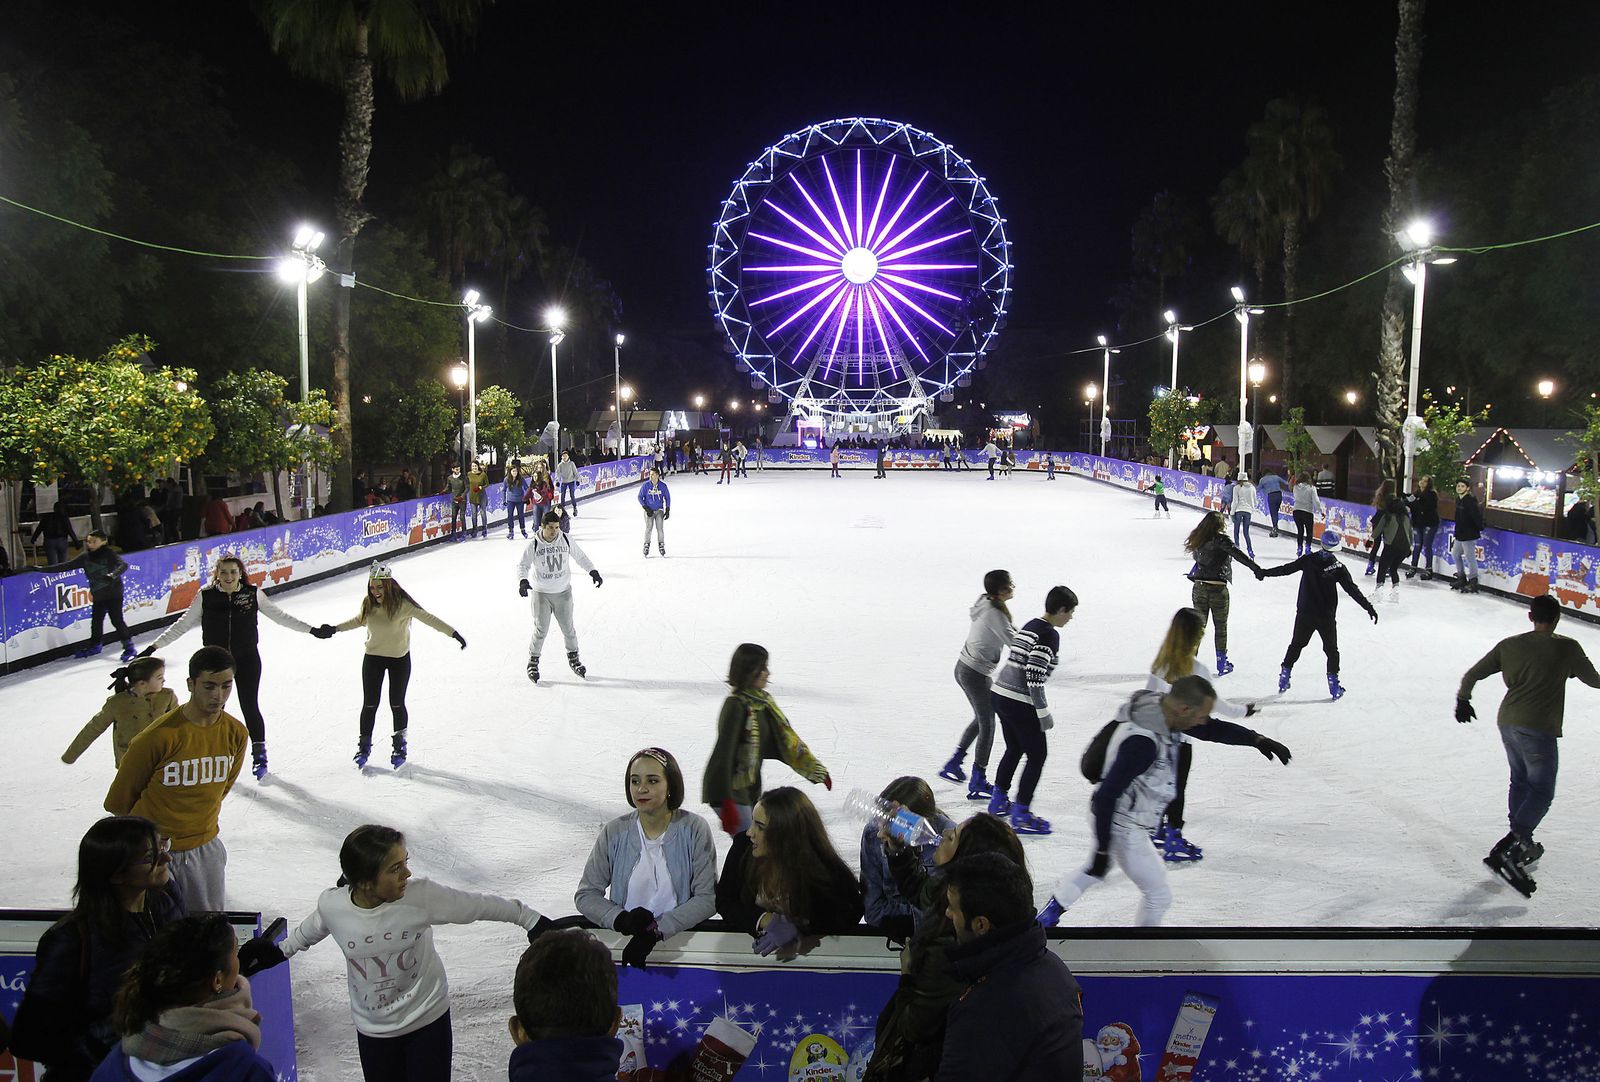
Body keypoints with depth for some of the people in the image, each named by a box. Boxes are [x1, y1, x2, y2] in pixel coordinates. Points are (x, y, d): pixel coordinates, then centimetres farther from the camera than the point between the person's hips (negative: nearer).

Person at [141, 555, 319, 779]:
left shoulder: (253, 594, -5)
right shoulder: (206, 596, -6)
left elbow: (279, 616, 3)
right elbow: (182, 624, 1)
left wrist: (312, 630, 3)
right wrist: (154, 646, -1)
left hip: (247, 660, -1)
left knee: (250, 707, 2)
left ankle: (259, 753, 19)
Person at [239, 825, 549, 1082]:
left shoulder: (422, 895, -26)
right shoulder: (332, 905, -20)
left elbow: (481, 906, -16)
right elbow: (311, 929, 5)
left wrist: (530, 920, -9)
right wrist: (279, 951, 18)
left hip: (428, 1021, -1)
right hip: (373, 1029, 2)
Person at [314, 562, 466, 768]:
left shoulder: (402, 604, -22)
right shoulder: (368, 603, -9)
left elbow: (428, 618, -23)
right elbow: (358, 620, 13)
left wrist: (453, 633, -30)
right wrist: (334, 629, 16)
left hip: (399, 659, -3)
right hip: (373, 658, 3)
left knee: (397, 705, 4)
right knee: (370, 704, 6)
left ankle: (400, 746, 23)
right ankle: (364, 746, 22)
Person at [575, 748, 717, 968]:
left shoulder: (694, 830, -3)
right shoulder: (614, 832, 2)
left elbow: (707, 898, -6)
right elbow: (585, 895, 4)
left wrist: (657, 929, -17)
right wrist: (621, 919, -14)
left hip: (679, 939, -2)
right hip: (621, 941, 3)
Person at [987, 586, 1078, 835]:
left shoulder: (1030, 625, 11)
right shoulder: (1050, 635, -15)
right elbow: (1034, 676, -21)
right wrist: (1044, 713, -14)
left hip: (999, 694, 9)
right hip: (1019, 703, -9)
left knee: (1014, 749, 24)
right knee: (1037, 755, 4)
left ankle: (998, 802, 35)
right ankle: (1020, 816, 7)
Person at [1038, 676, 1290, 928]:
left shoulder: (1164, 710, -10)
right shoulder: (1142, 742, -36)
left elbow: (1213, 729, 6)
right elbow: (1105, 795, -32)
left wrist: (1258, 740, -4)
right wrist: (1102, 849, -27)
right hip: (1123, 825, -10)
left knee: (1096, 870, 32)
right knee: (1158, 895, 6)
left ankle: (1050, 913, 47)